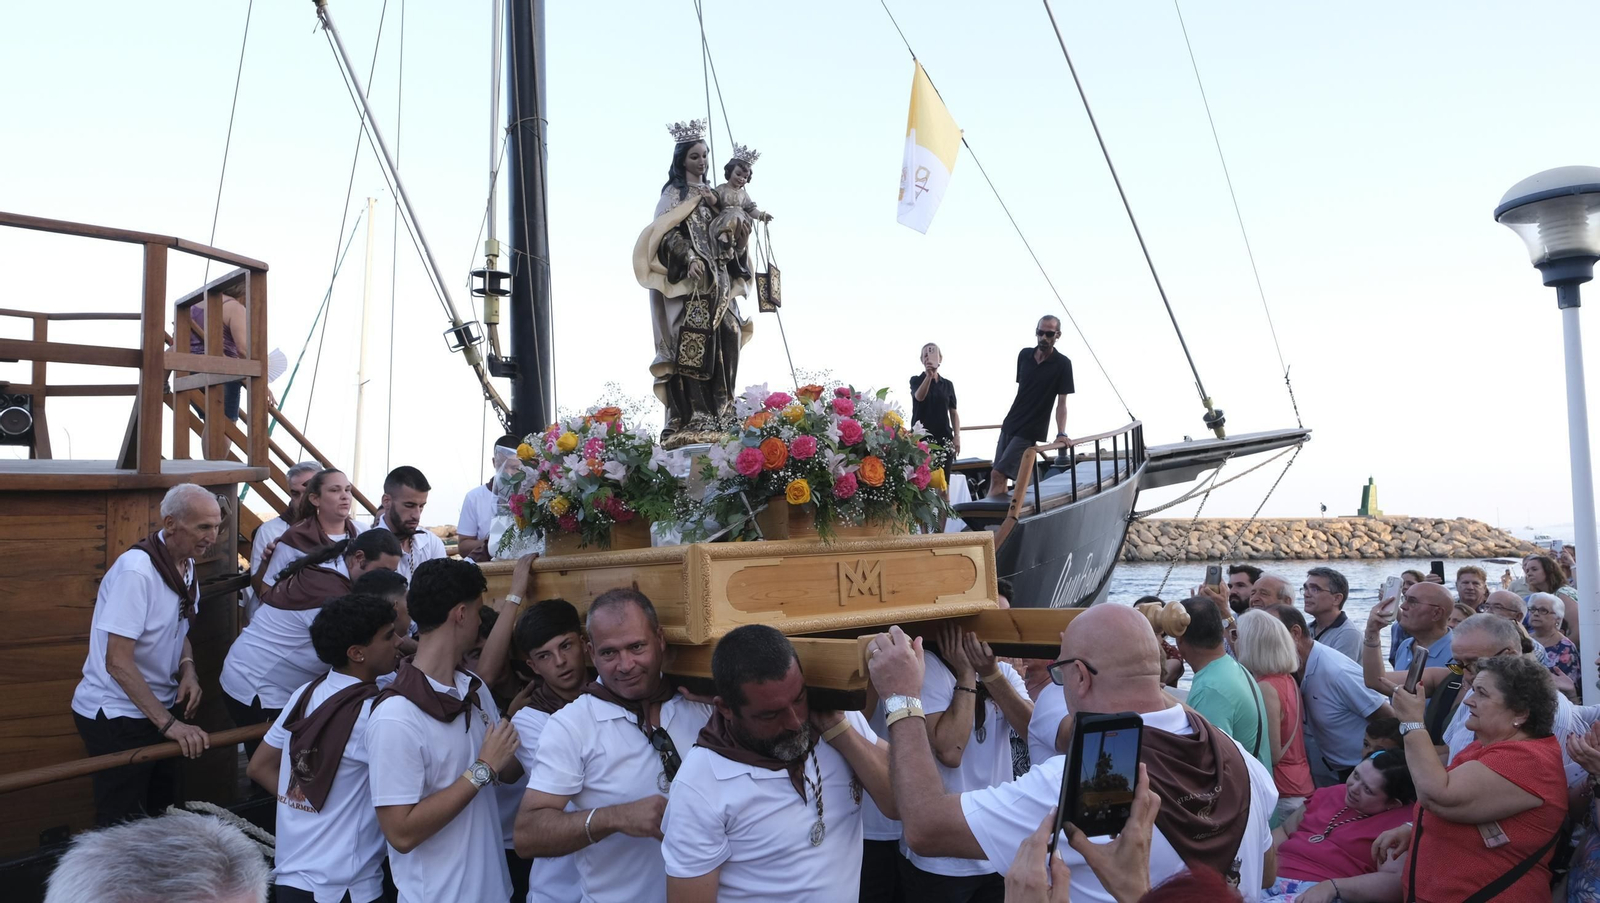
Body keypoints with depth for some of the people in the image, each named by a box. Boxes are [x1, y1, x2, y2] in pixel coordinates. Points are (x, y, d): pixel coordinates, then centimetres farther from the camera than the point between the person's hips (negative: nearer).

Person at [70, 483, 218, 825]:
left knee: (163, 810, 17)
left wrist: (188, 668, -5)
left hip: (158, 707, 8)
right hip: (116, 717, -8)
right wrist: (169, 723, -26)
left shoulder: (186, 564, 2)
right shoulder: (136, 570, -24)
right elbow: (117, 662, -26)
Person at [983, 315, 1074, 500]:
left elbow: (1061, 402, -10)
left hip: (1030, 430, -6)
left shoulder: (1062, 364, -10)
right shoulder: (1024, 355, 5)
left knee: (997, 474, -13)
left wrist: (1061, 433, -19)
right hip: (1010, 424, 6)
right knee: (999, 476, 4)